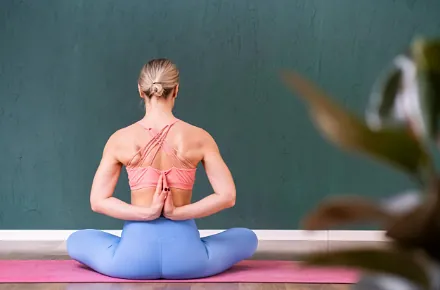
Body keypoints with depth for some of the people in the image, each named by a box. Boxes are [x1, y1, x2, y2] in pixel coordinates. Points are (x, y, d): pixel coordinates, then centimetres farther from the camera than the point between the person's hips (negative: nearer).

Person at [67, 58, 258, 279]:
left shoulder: (120, 139, -3)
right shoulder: (199, 137, -5)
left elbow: (98, 201, -3)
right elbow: (227, 196, -7)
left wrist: (147, 213, -8)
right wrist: (176, 213, -8)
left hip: (134, 254, 0)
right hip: (186, 257, 0)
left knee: (76, 241, 30)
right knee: (247, 238, 27)